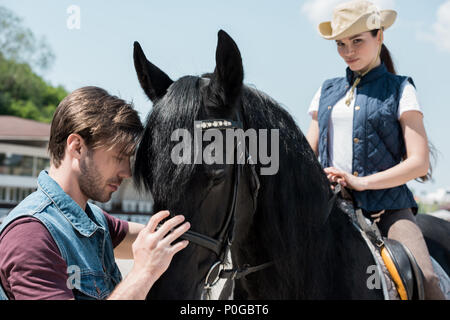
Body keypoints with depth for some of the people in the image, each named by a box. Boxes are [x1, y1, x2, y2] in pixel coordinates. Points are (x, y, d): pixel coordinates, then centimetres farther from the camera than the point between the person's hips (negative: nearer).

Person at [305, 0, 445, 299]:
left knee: (427, 285, -23)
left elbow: (419, 162, -3)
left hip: (387, 208, -3)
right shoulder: (327, 92, 18)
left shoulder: (399, 89, 6)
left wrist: (361, 182, -14)